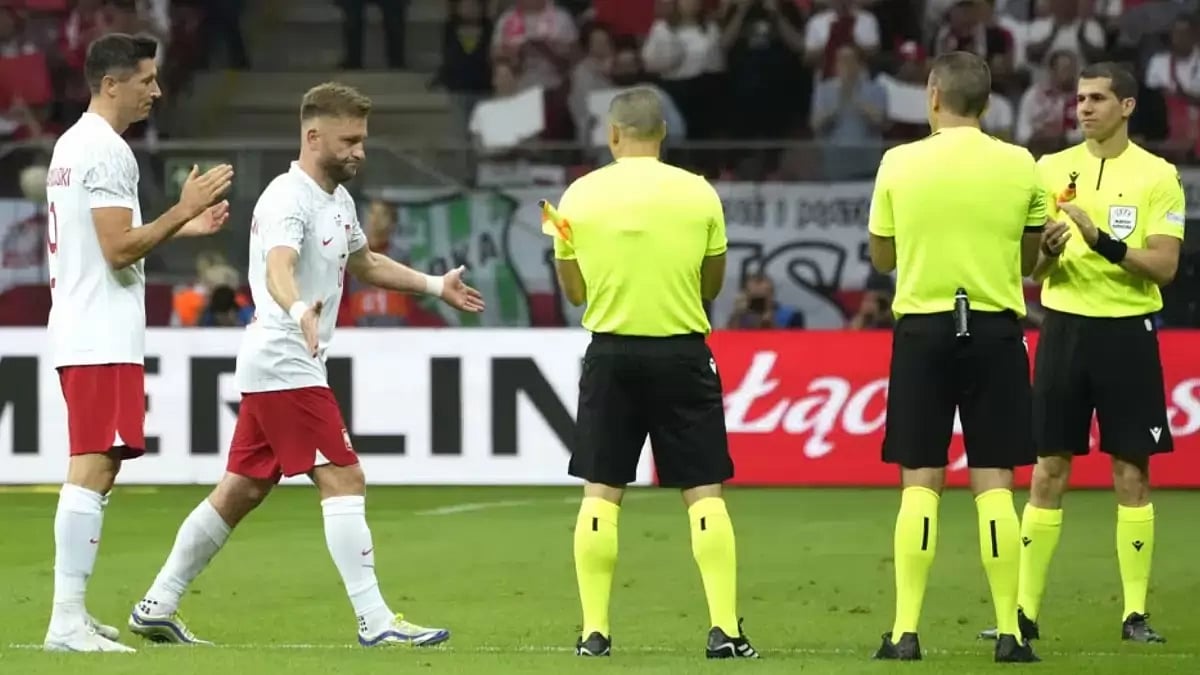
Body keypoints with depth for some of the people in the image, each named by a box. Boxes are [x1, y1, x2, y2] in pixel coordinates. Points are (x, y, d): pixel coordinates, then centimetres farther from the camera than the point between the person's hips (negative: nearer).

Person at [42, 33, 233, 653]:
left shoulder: (73, 144, 18)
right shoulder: (107, 151, -15)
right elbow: (119, 249, -20)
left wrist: (180, 228, 23)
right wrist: (182, 211, -14)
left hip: (77, 331, 11)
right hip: (103, 338, -11)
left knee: (92, 470, 14)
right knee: (93, 469, -12)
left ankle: (71, 613, 16)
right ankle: (68, 621, -16)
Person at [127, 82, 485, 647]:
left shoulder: (338, 199, 15)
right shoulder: (288, 200, -16)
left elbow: (364, 263, 34)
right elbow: (278, 271, -35)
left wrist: (435, 286, 33)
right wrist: (299, 311, -55)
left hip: (275, 370, 10)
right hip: (283, 365, -10)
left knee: (240, 492, 12)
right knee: (344, 480, -13)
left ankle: (156, 607, 16)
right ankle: (375, 622, -16)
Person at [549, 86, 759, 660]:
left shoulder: (580, 195, -1)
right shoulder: (698, 194, -3)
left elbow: (574, 292, 6)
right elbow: (712, 286, 6)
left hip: (612, 353, 1)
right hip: (682, 352, -1)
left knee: (600, 493, 7)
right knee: (704, 493, 2)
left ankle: (594, 630, 4)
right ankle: (725, 629, -4)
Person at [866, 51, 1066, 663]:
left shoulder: (900, 163, -3)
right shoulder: (1019, 165, -1)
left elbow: (881, 258, 8)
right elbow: (1031, 258, 10)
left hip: (922, 328, 0)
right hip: (994, 329, 0)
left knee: (919, 483, 3)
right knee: (993, 483, 3)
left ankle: (905, 631, -1)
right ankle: (1009, 631, 0)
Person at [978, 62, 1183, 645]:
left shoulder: (1158, 176, -2)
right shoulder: (1052, 170, 7)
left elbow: (1165, 266, -9)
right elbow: (1033, 269, 9)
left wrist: (1102, 240, -21)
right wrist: (1048, 252, -14)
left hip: (1127, 332, -2)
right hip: (1065, 327, 2)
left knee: (1131, 474, 1)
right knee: (1048, 472, 2)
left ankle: (1135, 613, 6)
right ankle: (1025, 609, 4)